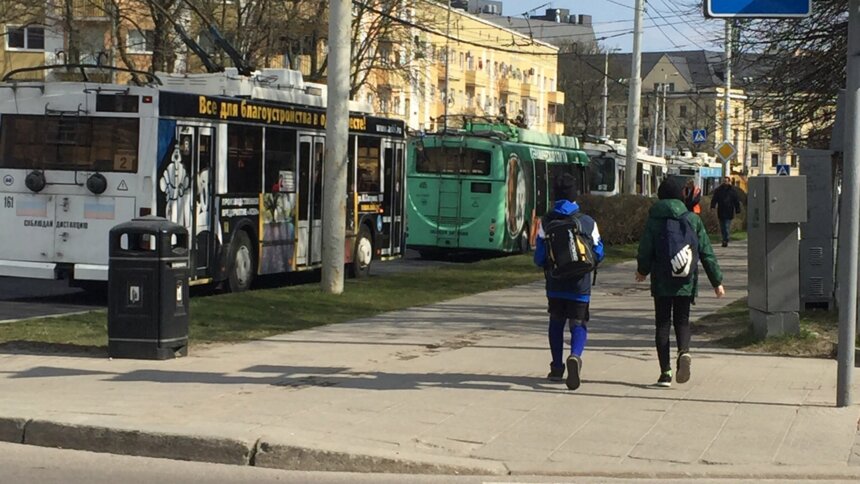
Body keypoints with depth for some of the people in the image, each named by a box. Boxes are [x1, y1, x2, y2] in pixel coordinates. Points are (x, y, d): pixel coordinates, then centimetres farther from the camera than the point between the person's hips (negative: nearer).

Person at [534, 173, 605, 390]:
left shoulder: (546, 222, -5)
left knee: (556, 323, 17)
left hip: (555, 284, 1)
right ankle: (575, 356, -28)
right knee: (579, 324, 2)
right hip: (579, 284, -1)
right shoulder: (587, 222, -5)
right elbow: (598, 253, 0)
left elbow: (539, 257, -4)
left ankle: (557, 368, 21)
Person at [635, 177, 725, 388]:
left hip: (661, 282, -1)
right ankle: (684, 351, -17)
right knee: (682, 321, 14)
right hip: (687, 282, 1)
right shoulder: (693, 220, 1)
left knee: (662, 323, 7)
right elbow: (707, 253, 1)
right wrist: (717, 281, 6)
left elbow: (645, 251, -4)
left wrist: (642, 271, 17)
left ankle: (665, 371, 0)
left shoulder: (654, 221, -4)